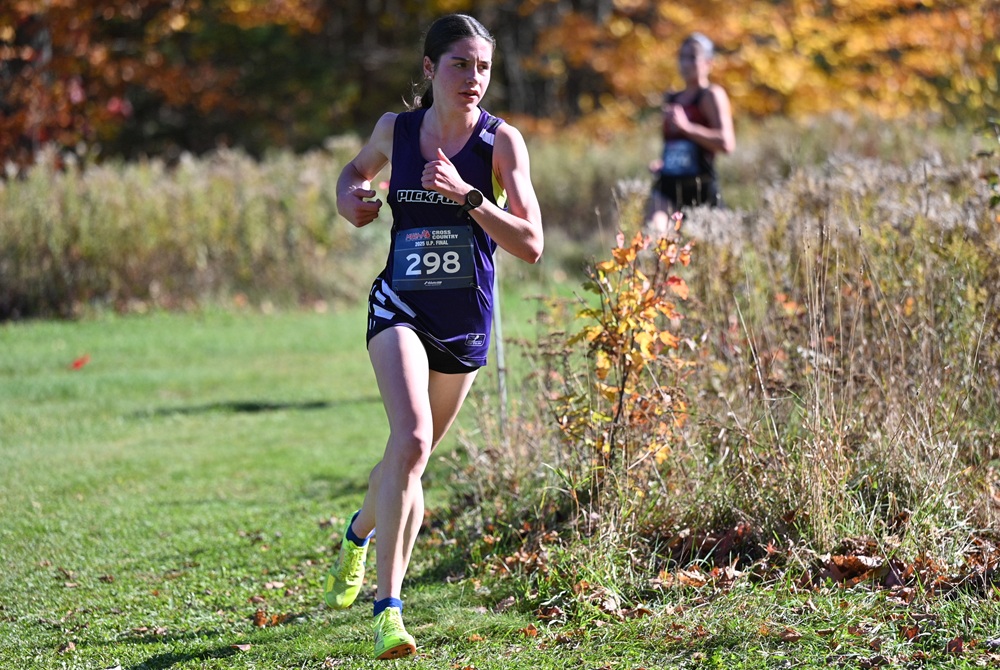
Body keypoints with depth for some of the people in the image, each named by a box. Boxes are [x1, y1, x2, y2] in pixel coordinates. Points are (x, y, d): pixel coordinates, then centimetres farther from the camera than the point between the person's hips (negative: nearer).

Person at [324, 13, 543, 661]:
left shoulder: (502, 141, -8)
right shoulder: (395, 128, -2)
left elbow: (531, 245, -14)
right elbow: (357, 170, 21)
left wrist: (467, 195, -26)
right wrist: (350, 199, -2)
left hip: (466, 320, 1)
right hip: (400, 307, -1)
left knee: (413, 453, 16)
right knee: (411, 440, -24)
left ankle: (359, 534, 50)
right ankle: (389, 607, -21)